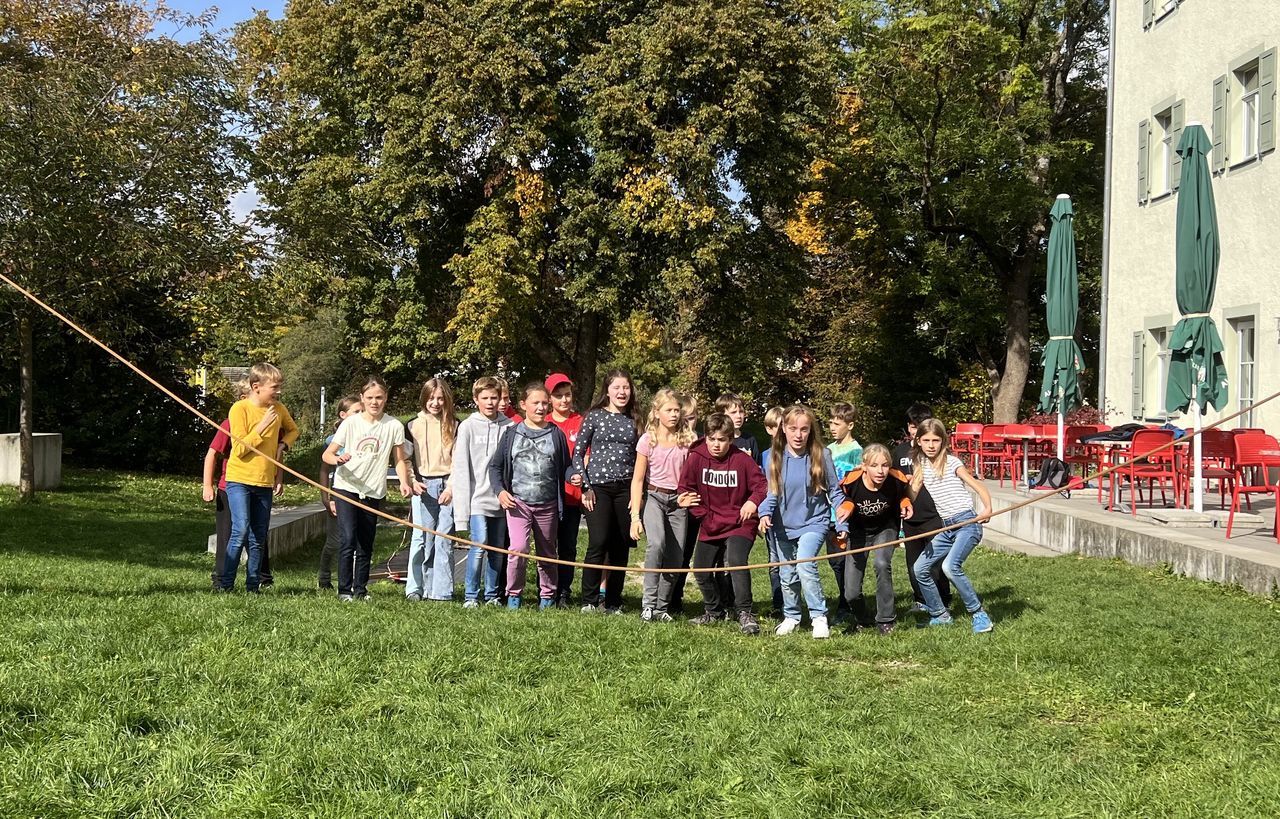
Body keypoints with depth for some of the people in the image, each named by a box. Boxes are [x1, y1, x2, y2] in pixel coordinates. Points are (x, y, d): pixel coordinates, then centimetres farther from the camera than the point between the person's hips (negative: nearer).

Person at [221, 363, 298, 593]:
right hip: (240, 479, -6)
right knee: (241, 530, -19)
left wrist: (283, 445, 7)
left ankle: (253, 586, 14)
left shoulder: (278, 409, 6)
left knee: (259, 538, 7)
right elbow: (240, 449, -15)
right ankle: (226, 585, -12)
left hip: (265, 482, 6)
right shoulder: (240, 409, -10)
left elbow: (293, 430, 27)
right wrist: (262, 426, -19)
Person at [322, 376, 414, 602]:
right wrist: (338, 459, -28)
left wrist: (404, 482, -13)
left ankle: (360, 589, 21)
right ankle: (344, 590, -5)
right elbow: (327, 454, -5)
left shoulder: (394, 426, -3)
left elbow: (399, 460, 5)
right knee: (349, 539, -13)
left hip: (373, 492, 2)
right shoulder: (350, 423, -6)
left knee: (366, 544, 9)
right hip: (347, 487, -2)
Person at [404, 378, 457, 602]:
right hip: (423, 487, 1)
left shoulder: (454, 426, 6)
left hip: (448, 487, -1)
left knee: (445, 540, -2)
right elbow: (405, 458, 11)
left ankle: (441, 591, 2)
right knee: (421, 538, -3)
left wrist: (452, 487, -8)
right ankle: (415, 588, 4)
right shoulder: (414, 426, 9)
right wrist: (412, 481, -4)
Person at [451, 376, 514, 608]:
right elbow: (461, 467, -1)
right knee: (479, 546, -12)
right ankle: (471, 595, 0)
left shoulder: (509, 426, 6)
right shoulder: (468, 426, 0)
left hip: (501, 499, 3)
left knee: (498, 550, 7)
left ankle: (492, 594, 19)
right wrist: (462, 506, -6)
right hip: (478, 499, -3)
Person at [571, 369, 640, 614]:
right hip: (598, 486, -3)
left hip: (625, 488, 4)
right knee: (598, 543, -14)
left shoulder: (633, 421, 12)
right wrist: (585, 485, -5)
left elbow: (637, 457, 14)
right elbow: (578, 452, 2)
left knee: (620, 547, 4)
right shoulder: (594, 417, 2)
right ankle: (589, 601, -4)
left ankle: (613, 603, 12)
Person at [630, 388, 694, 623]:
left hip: (678, 500, 3)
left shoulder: (687, 440, 2)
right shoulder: (648, 440, -3)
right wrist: (635, 515, -8)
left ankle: (662, 608, 13)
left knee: (675, 557, 1)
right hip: (653, 497, -3)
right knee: (656, 543, -27)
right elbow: (638, 480, -2)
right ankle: (649, 603, -23)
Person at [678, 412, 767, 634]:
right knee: (701, 570, 7)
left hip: (740, 524, -4)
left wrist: (753, 501, -28)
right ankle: (714, 611, 33)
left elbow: (761, 485, -8)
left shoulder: (742, 460, -13)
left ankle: (745, 614, -20)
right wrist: (703, 515, -4)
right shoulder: (696, 458, -7)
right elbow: (686, 489, 0)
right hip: (710, 526, 4)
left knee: (736, 561, -28)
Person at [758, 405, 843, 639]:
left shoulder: (821, 455, -11)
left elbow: (834, 492, -3)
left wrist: (842, 525, -4)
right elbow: (771, 493, 1)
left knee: (805, 565, -24)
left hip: (813, 523, -4)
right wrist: (765, 514, -18)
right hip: (784, 525, 4)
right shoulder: (774, 457, -5)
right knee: (788, 576, 13)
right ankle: (790, 617, 33)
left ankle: (819, 617, -13)